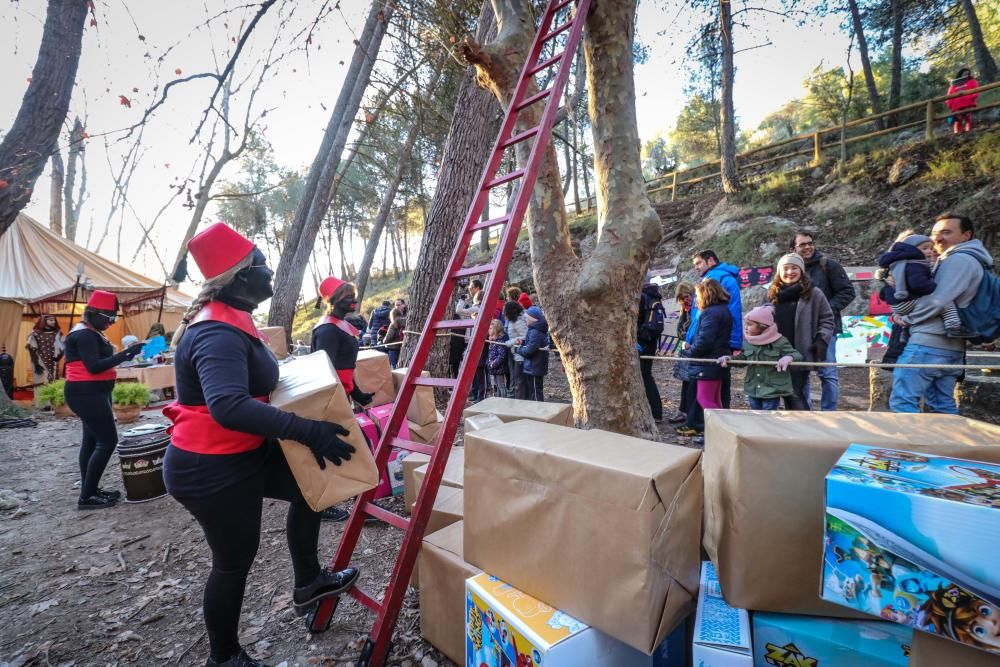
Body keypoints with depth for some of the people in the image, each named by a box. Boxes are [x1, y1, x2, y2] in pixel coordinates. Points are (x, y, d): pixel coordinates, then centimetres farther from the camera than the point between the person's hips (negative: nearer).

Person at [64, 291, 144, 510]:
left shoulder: (91, 333, 16)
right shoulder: (84, 334, -16)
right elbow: (94, 366, -25)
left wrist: (122, 355, 6)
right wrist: (124, 354, -29)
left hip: (93, 394, 11)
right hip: (86, 395, -11)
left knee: (92, 439, 13)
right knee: (108, 440, -11)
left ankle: (89, 490, 21)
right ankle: (87, 497, -4)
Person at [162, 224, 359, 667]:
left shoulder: (226, 319, 6)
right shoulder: (218, 333, -28)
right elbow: (229, 407, -43)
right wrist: (308, 430, -42)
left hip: (242, 453, 10)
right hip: (211, 469, -10)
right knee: (235, 560, 9)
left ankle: (307, 583, 32)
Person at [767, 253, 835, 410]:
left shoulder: (813, 293, 0)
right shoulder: (773, 294, 11)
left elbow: (827, 320, 3)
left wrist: (822, 341, -10)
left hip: (801, 355, -4)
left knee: (795, 394, -7)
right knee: (787, 395, 11)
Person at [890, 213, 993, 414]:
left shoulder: (959, 259, -8)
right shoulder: (970, 261, 24)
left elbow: (937, 301, -18)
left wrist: (905, 317, -2)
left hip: (929, 343, -10)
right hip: (950, 346, 10)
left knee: (902, 402, -11)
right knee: (942, 406, 13)